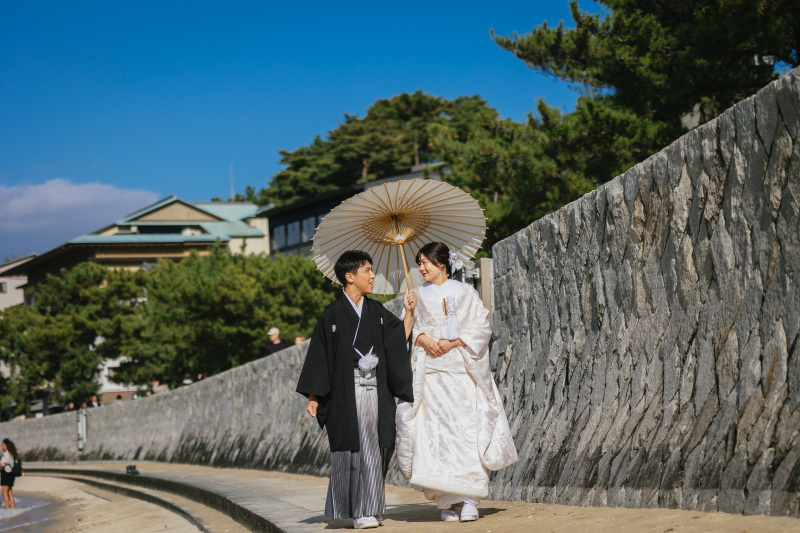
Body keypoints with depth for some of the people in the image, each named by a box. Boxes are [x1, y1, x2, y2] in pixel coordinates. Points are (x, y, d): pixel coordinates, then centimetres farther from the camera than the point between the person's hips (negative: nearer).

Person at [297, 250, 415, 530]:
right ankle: (345, 509, 4)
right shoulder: (333, 315, -2)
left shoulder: (377, 311, 12)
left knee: (374, 449, 2)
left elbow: (399, 341, 10)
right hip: (346, 393, -4)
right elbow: (319, 356, -2)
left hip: (375, 391, 4)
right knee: (349, 449, -4)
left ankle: (367, 510, 9)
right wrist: (314, 397, -5)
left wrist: (409, 313, -1)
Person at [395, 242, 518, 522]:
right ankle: (447, 500, -4)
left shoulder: (464, 292, 7)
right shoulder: (419, 295, 15)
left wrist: (454, 343, -12)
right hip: (431, 373, 2)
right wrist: (423, 339, -10)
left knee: (468, 430, -11)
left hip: (463, 371, -2)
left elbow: (481, 326, 1)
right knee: (437, 432, -6)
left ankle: (470, 499, -10)